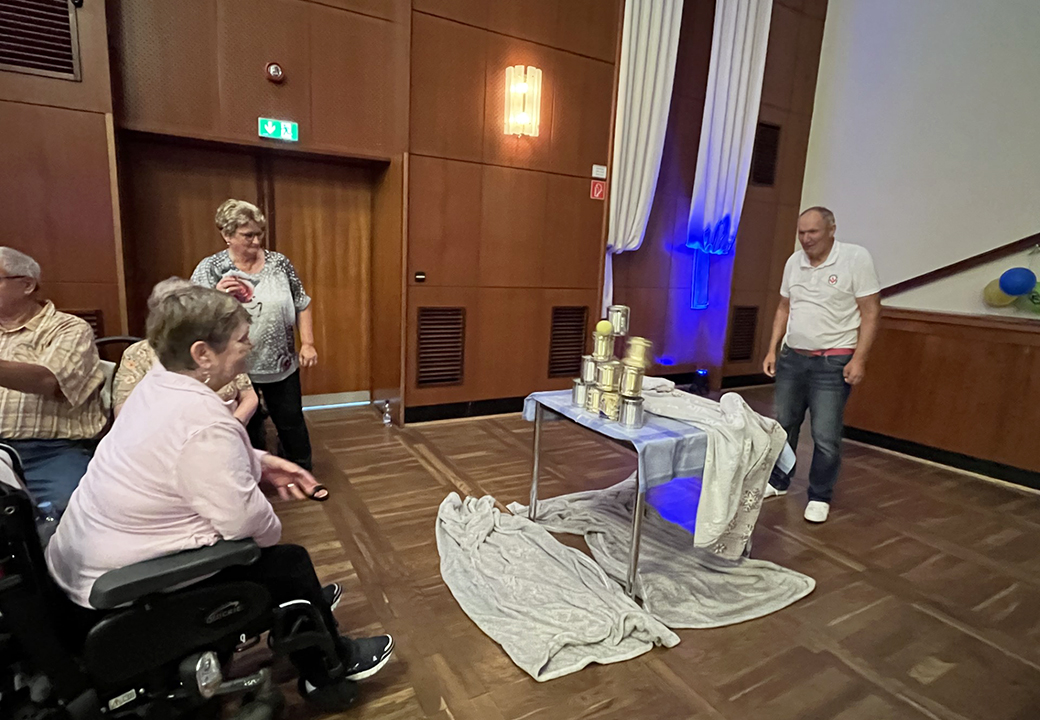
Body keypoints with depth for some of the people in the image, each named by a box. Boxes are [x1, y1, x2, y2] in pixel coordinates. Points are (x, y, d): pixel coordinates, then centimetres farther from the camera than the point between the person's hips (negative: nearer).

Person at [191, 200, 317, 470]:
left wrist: (307, 343, 0)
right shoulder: (209, 269, -6)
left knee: (292, 424, 14)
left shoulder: (279, 262, 1)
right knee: (248, 432, 12)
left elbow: (302, 305, 7)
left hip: (282, 365, 2)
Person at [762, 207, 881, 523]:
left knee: (826, 437, -3)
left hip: (833, 363, -5)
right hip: (792, 358, 5)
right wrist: (772, 350, 10)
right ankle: (777, 482, 30)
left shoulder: (856, 257, -7)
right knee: (783, 426, 13)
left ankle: (820, 497, 16)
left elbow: (870, 312, -8)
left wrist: (859, 359, -14)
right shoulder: (794, 261, 8)